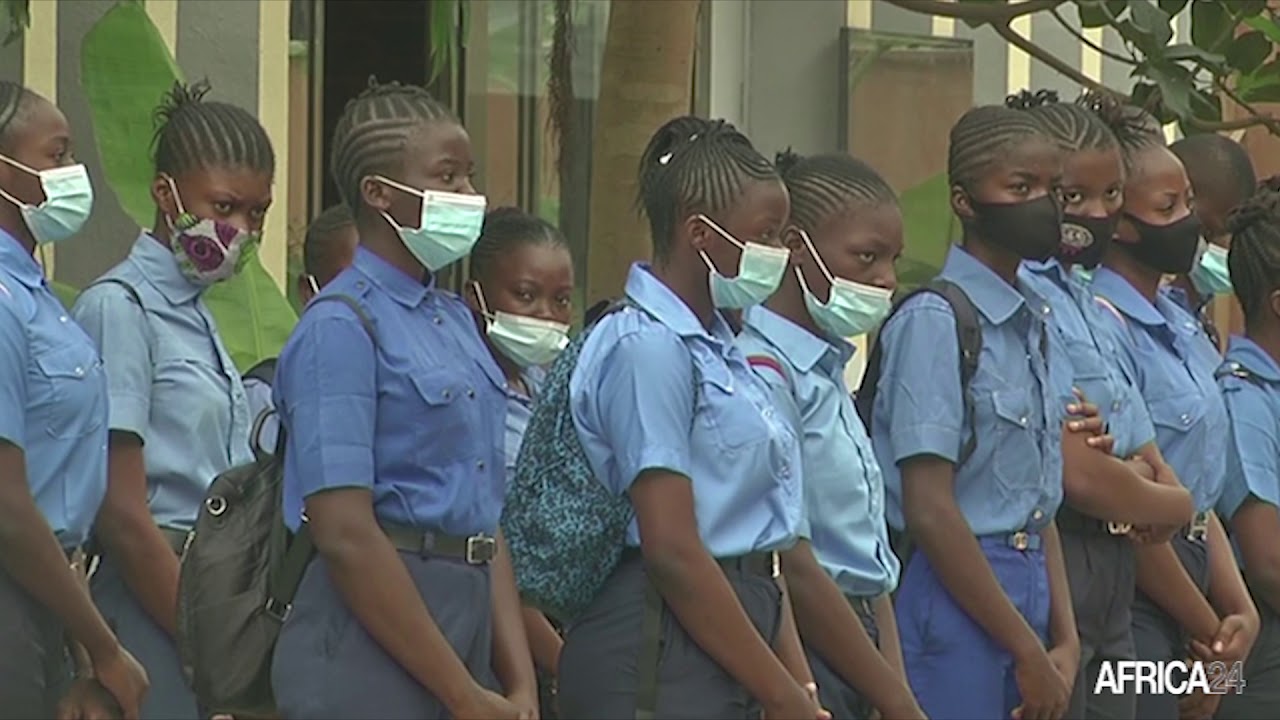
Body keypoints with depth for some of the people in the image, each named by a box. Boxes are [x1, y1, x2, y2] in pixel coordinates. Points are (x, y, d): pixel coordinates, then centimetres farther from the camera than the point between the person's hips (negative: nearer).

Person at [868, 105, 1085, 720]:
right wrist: (1029, 652, -12)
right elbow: (930, 512, -15)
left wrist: (1064, 642, 5)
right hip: (954, 600, -7)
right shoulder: (935, 322, -11)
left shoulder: (1037, 324, 13)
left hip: (1027, 594, 8)